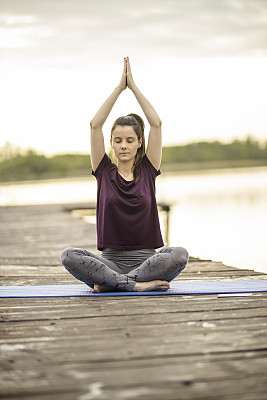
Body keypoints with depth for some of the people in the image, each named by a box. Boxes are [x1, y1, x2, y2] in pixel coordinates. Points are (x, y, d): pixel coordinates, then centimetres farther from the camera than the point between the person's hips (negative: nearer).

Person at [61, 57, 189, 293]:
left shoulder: (148, 171, 7)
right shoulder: (104, 172, 8)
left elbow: (156, 124, 1)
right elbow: (95, 125, 0)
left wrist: (134, 86, 4)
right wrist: (119, 88, 1)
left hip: (146, 259, 0)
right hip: (111, 260, 0)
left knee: (180, 255, -32)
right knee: (69, 256, -28)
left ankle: (109, 283, -25)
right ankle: (138, 284, -30)